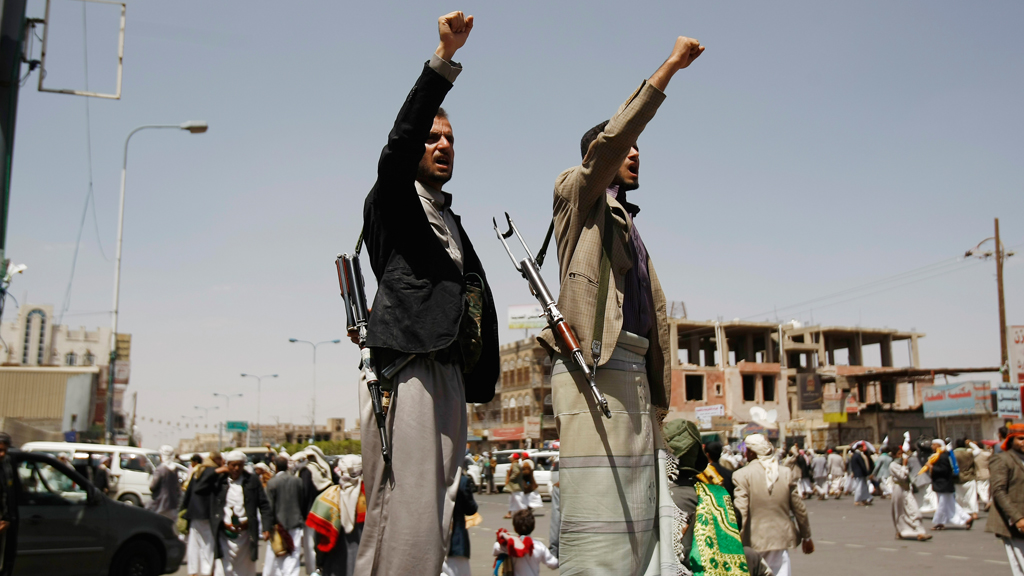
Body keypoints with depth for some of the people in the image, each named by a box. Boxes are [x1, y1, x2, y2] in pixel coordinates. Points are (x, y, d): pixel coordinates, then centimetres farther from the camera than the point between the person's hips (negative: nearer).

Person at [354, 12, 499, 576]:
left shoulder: (451, 222, 29)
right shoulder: (393, 201, 9)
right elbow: (400, 139, -11)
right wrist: (444, 57, -20)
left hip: (449, 376, 8)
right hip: (406, 373, -7)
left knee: (436, 525, 6)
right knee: (403, 519, -14)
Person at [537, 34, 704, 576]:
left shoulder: (629, 226, 30)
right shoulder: (575, 194, 10)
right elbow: (610, 138, -10)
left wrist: (656, 390, 15)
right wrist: (667, 69, -12)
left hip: (633, 369, 8)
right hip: (590, 364, -8)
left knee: (638, 507, 2)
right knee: (596, 507, -14)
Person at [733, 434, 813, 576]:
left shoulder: (741, 475, -11)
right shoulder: (786, 473, 0)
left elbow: (740, 512, -15)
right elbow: (799, 509, 6)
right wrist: (806, 536, 17)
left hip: (753, 542, -2)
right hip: (780, 538, 2)